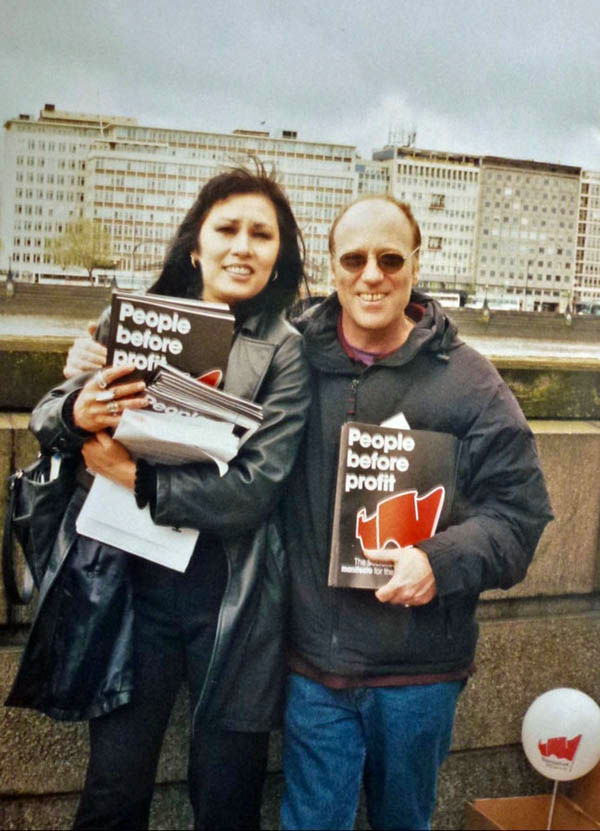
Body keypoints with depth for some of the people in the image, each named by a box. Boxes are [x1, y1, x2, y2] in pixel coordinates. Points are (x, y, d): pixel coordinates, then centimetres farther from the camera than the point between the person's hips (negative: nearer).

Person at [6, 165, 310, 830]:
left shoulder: (284, 352, -4)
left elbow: (255, 488, -13)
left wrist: (137, 479, -15)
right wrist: (74, 413, -16)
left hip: (229, 600, -1)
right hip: (129, 587, 2)